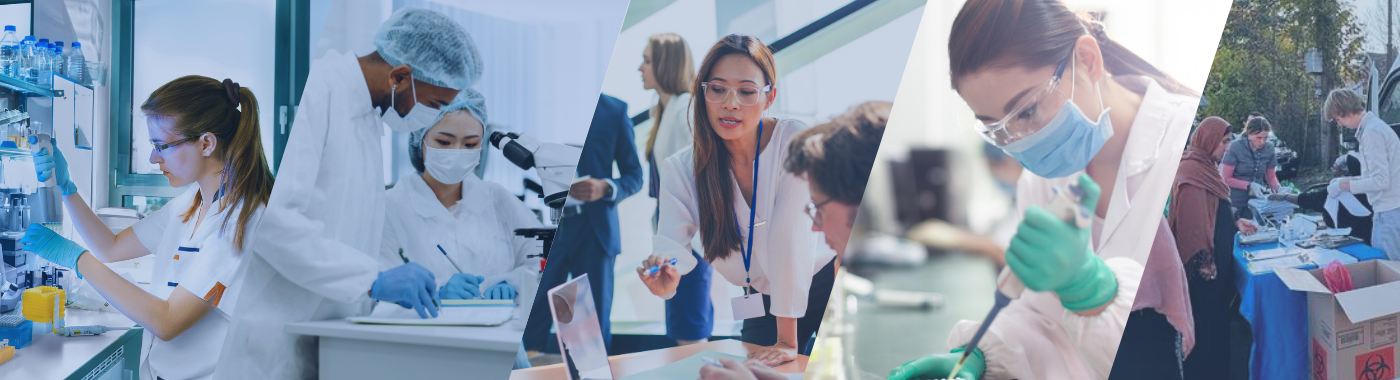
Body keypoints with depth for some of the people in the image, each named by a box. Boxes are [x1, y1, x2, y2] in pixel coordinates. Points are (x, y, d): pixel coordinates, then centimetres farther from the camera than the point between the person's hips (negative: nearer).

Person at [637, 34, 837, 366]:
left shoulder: (793, 141, -21)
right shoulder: (680, 170, -11)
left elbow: (790, 236, -26)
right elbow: (670, 244, -21)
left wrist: (787, 341, -29)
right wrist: (665, 278, -46)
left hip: (826, 286, -3)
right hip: (763, 302, 3)